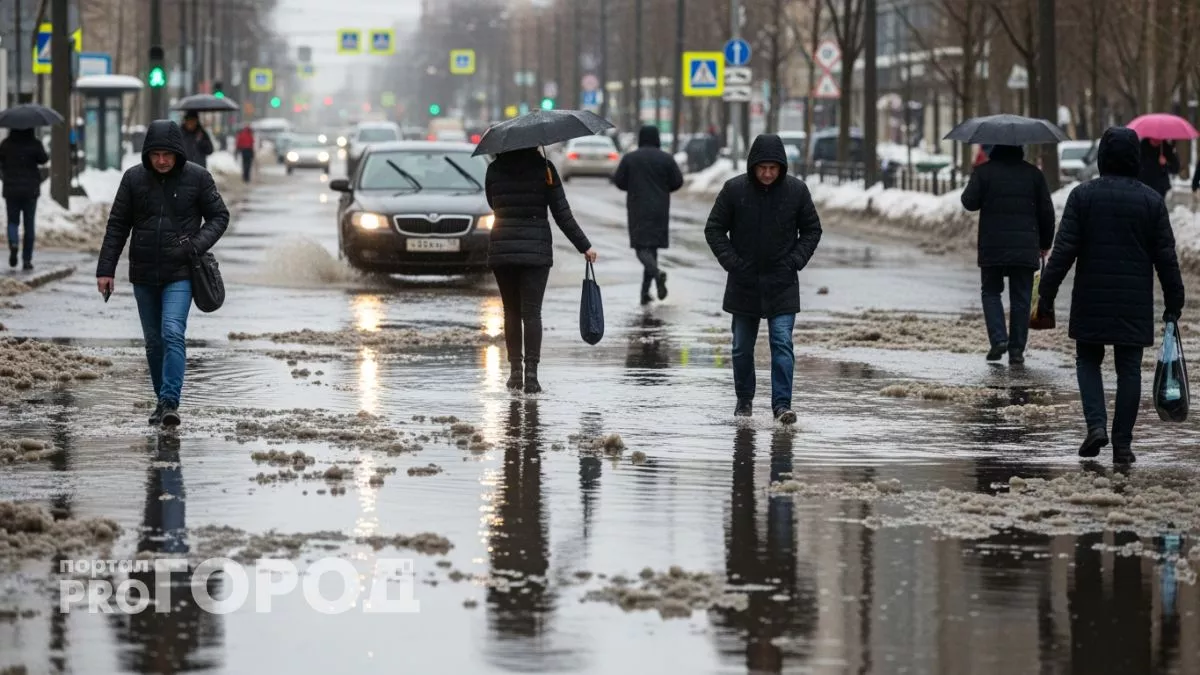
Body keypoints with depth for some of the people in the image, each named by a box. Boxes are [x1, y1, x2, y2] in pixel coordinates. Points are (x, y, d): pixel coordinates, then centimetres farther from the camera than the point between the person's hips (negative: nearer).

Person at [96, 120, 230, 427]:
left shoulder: (197, 178, -5)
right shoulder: (134, 178, 0)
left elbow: (219, 216, 4)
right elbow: (117, 225, 5)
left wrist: (196, 245, -13)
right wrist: (106, 269, 1)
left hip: (179, 274, -3)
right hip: (143, 275, 3)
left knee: (173, 335, -18)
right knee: (153, 341, 11)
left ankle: (170, 402, -21)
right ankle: (163, 400, 23)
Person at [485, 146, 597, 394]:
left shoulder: (495, 170, 1)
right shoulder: (544, 169, -4)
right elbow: (563, 214, -4)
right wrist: (584, 246, 2)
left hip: (501, 249, 2)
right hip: (536, 250, -2)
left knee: (511, 311, 12)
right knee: (531, 312, -2)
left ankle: (516, 371, 10)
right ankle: (531, 375, -9)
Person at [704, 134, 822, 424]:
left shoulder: (796, 190, -4)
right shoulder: (734, 190, -7)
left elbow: (812, 230, 8)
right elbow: (714, 229, 2)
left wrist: (795, 260, -5)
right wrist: (731, 261, -9)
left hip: (782, 284, -1)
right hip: (743, 283, 1)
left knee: (783, 344, -9)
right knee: (742, 347, 10)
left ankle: (782, 404, -9)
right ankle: (744, 400, 25)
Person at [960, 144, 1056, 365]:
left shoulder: (983, 172, -1)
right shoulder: (1033, 174, 5)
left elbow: (969, 202, -7)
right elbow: (1047, 212, 6)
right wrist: (1045, 244, 17)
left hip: (992, 247, -1)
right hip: (1025, 248, 1)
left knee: (991, 292, 13)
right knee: (1021, 299, 6)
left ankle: (998, 338, -6)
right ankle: (1017, 350, 5)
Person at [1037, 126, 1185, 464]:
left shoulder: (1083, 195, -4)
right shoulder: (1152, 201, 0)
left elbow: (1064, 250, -8)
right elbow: (1166, 257, 1)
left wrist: (1047, 294, -3)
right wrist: (1174, 304, 9)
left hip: (1091, 301, 0)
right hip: (1135, 304, 1)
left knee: (1088, 360, 15)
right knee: (1129, 368, 6)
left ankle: (1096, 424, -5)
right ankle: (1122, 444, 4)